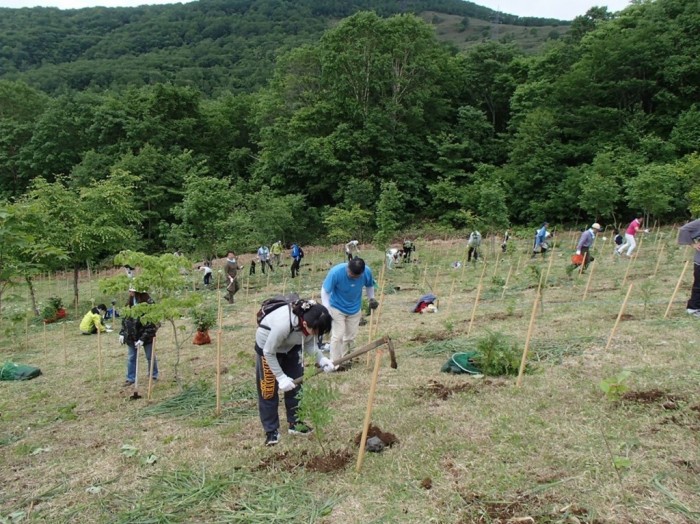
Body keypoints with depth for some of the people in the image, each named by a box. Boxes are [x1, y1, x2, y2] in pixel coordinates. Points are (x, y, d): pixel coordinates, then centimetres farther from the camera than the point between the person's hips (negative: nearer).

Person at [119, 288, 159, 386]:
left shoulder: (148, 303, -19)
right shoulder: (130, 302, 1)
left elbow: (151, 324, -19)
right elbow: (125, 319, 12)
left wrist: (143, 338, -21)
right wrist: (122, 333, 6)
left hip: (146, 336, -5)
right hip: (131, 336, 5)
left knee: (150, 357, 11)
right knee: (131, 358, 11)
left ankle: (154, 375, 30)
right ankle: (131, 378, 24)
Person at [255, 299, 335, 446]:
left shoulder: (312, 321, -27)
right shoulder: (283, 324, -44)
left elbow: (309, 343, -10)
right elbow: (269, 352, -29)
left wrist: (322, 359, -25)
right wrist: (281, 377, -27)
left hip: (291, 347, 6)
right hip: (267, 347, -5)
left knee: (296, 385, 8)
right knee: (269, 390, 0)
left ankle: (295, 423, 24)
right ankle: (271, 431, 14)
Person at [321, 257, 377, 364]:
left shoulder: (367, 272, -23)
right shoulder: (336, 272, -33)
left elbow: (369, 285, 1)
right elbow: (325, 290, -20)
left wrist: (372, 298, -12)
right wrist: (326, 309, -25)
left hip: (355, 309, 4)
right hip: (337, 308, -4)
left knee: (351, 336, 14)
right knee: (338, 336, -8)